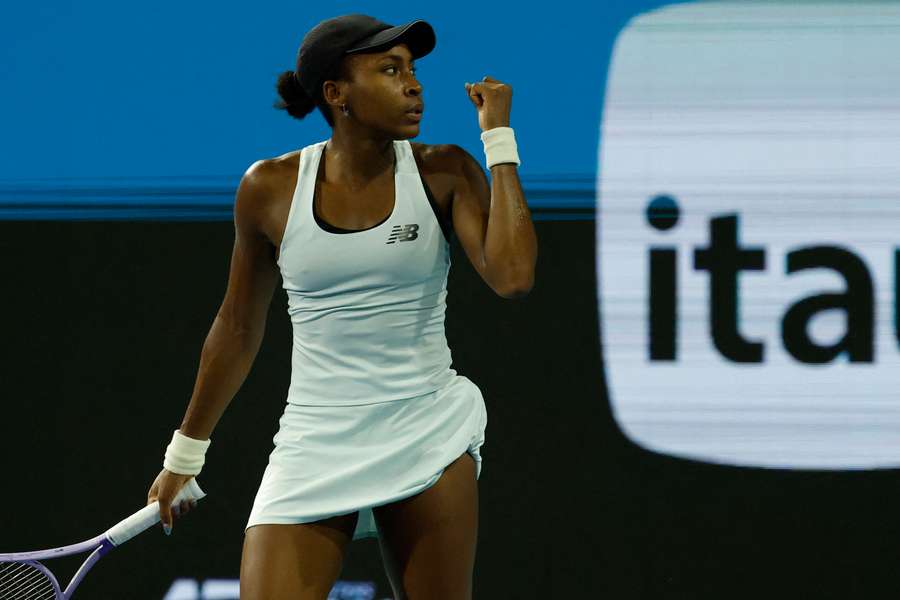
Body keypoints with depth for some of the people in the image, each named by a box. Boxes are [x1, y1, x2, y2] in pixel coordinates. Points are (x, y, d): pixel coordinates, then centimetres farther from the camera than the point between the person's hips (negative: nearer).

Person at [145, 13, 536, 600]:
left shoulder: (443, 172, -4)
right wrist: (185, 453, 18)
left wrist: (499, 139, -14)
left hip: (428, 438, 0)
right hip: (314, 444, 0)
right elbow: (239, 328, 11)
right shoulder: (270, 188, -2)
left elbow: (513, 277, -20)